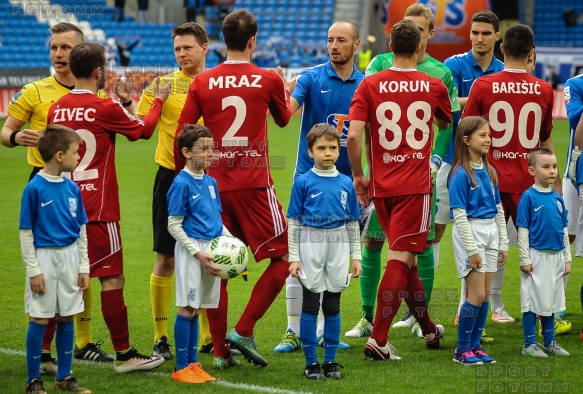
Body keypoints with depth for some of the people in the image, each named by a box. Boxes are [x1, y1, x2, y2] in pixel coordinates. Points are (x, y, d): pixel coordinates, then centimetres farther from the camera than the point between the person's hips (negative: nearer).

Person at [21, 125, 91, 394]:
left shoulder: (72, 188, 4)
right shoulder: (34, 189, -12)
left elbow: (81, 229, 11)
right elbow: (26, 232, -9)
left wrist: (84, 266, 8)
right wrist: (33, 270, -11)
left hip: (70, 256, 5)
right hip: (44, 257, -5)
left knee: (66, 318, 10)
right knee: (40, 319, 1)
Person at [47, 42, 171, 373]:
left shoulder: (57, 109, 4)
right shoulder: (106, 109, -11)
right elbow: (144, 129, 4)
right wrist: (159, 101, 22)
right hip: (98, 208, -6)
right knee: (112, 279, 0)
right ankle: (124, 354, 4)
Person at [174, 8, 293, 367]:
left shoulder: (202, 83, 0)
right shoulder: (268, 80, -2)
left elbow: (181, 136, 1)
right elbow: (284, 118, 18)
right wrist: (285, 89, 38)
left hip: (214, 186, 3)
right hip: (255, 186, -3)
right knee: (283, 257, 8)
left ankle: (221, 350, 9)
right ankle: (243, 331, -2)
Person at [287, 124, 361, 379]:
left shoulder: (346, 183, 5)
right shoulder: (303, 183, -4)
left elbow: (353, 223, 10)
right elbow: (293, 222, -2)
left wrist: (356, 256, 8)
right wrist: (294, 258, -6)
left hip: (338, 245, 3)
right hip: (311, 245, -3)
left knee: (333, 305, 8)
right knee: (311, 305, 1)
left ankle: (331, 360, 16)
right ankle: (311, 362, 8)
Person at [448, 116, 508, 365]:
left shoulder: (489, 171, 9)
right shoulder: (460, 174, -13)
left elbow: (498, 209, 15)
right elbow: (459, 214, -15)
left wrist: (503, 243, 12)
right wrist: (472, 249, -17)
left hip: (491, 232, 7)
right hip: (470, 232, -7)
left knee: (485, 295, 8)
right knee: (477, 294, -7)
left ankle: (475, 346, 16)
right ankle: (462, 350, 3)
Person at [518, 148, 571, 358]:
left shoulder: (558, 199, 7)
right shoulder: (528, 197, -10)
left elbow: (564, 230, 13)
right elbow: (522, 230, -10)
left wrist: (567, 258, 12)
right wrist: (525, 259, -13)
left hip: (556, 257, 6)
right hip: (536, 256, -6)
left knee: (551, 301, 14)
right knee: (532, 301, 0)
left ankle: (550, 342, 24)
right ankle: (530, 344, 8)